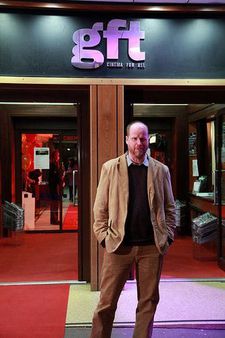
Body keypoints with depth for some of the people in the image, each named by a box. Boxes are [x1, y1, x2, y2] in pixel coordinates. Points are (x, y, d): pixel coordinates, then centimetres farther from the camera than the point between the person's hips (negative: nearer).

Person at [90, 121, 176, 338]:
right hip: (118, 245, -1)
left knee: (148, 301, 11)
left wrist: (168, 236, 2)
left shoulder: (161, 170, 8)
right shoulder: (110, 168, 3)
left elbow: (169, 208, 11)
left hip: (152, 246, 2)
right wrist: (104, 237, -5)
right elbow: (100, 208, 2)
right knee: (107, 301, 5)